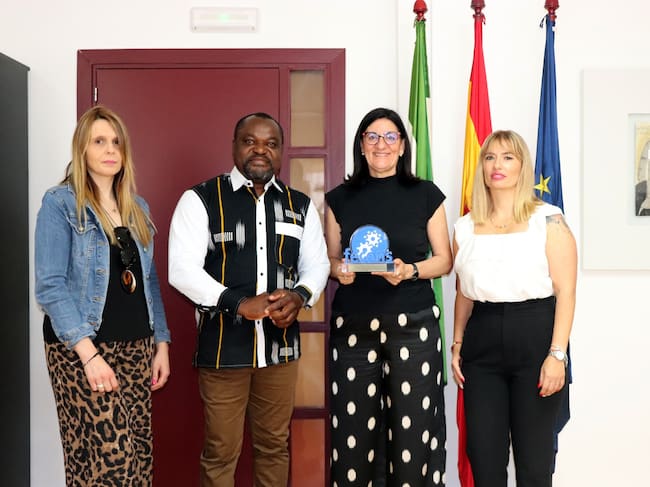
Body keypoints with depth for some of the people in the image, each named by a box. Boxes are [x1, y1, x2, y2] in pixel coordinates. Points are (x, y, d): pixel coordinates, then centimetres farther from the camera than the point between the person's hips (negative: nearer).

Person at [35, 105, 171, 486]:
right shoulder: (60, 203, -5)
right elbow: (51, 286, -12)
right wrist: (89, 353, -20)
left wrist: (161, 343, 11)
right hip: (82, 348, -6)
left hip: (136, 347, 6)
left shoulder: (138, 208, 13)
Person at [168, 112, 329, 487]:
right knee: (221, 451, 7)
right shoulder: (200, 199, -6)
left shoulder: (300, 205, 8)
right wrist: (238, 303, -23)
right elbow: (182, 270, -12)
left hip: (280, 344, 4)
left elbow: (317, 264, 11)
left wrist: (299, 295, -12)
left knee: (275, 445, 16)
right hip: (223, 346, -4)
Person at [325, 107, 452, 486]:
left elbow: (444, 260, 6)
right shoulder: (340, 198, 9)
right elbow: (330, 259, 14)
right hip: (353, 324, 1)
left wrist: (410, 270, -13)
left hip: (413, 323, -1)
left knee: (412, 425, 0)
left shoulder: (426, 195, 4)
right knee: (354, 426, 0)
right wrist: (340, 270, -9)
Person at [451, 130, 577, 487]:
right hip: (482, 344, 4)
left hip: (535, 337, -3)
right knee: (483, 455, 7)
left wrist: (557, 354, -13)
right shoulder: (466, 227, 10)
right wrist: (457, 346, 11)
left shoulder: (547, 220, -3)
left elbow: (566, 292, -7)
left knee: (534, 457, 5)